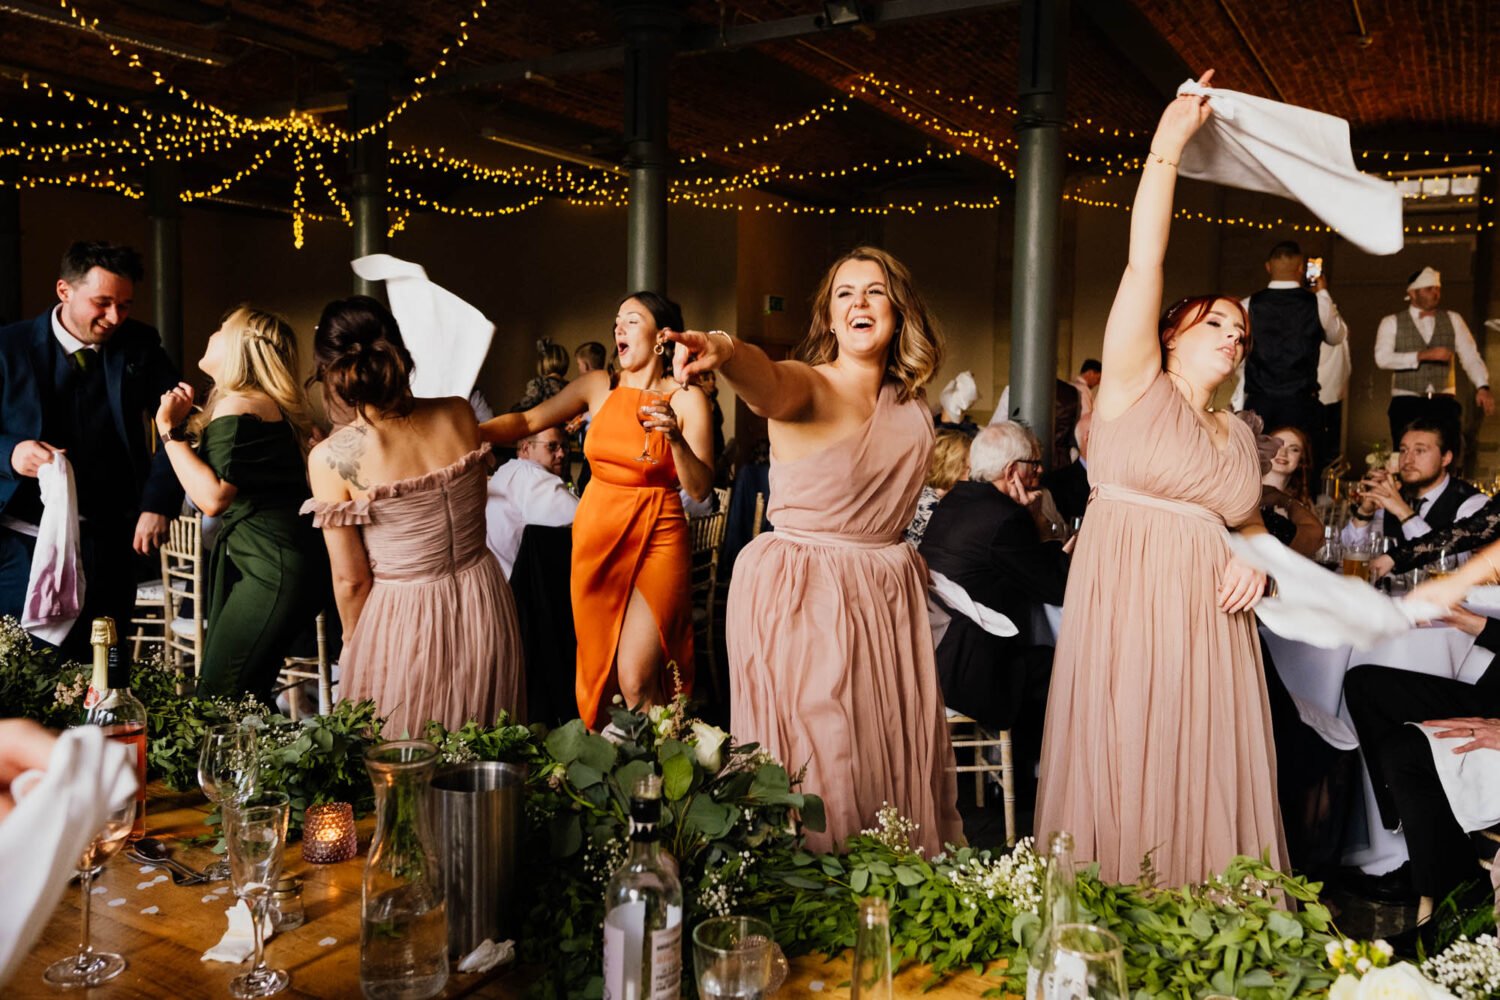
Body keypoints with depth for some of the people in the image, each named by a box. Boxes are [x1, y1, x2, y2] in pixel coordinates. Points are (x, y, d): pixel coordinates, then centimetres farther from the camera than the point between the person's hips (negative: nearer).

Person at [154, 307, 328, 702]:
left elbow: (213, 498, -21)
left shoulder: (237, 406, -13)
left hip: (272, 569, -11)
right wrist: (185, 422, 15)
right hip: (267, 565, 11)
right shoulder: (264, 403, 18)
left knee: (218, 700, -8)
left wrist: (169, 429, -13)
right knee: (243, 700, 14)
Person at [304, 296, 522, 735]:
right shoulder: (460, 414, -8)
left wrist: (353, 648, 9)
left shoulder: (331, 458, -18)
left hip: (404, 623, -4)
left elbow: (350, 580, -10)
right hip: (484, 605, 4)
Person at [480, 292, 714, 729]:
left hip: (657, 539, -4)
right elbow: (527, 421, 4)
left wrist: (675, 437, -23)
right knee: (598, 668, 10)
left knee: (635, 680, -11)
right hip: (596, 534, 4)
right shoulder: (599, 386, 5)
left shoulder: (686, 399, -4)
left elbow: (700, 490, -8)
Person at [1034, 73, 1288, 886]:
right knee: (1123, 784, -3)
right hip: (1126, 604, -5)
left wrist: (1254, 559, 6)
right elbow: (1142, 265, -4)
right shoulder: (1136, 384, 3)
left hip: (1208, 618, 5)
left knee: (1202, 781, 5)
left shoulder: (1239, 436, 18)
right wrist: (1166, 146, -3)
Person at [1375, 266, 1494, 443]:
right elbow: (1383, 358, -12)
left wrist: (1482, 387, -12)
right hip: (1406, 402, -2)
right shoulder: (1391, 323, 2)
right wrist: (1423, 355, -21)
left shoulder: (1453, 320, 10)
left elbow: (1471, 357, 4)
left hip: (1444, 402, 2)